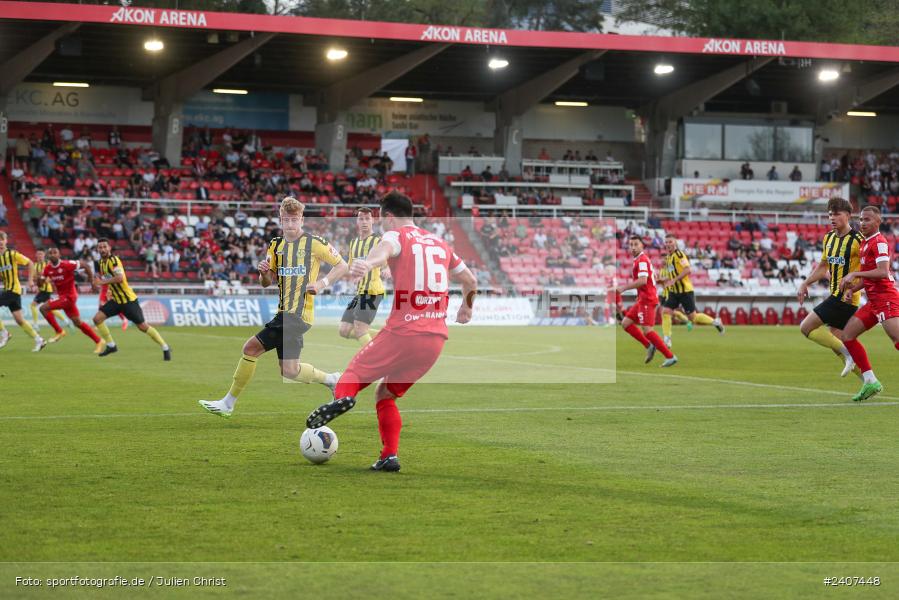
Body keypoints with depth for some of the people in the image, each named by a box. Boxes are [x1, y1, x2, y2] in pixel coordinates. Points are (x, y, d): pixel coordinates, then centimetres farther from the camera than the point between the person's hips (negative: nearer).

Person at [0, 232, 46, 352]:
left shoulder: (12, 254, -9)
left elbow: (30, 263, -5)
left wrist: (30, 281, -11)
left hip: (13, 289, -7)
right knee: (19, 319, 6)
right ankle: (38, 340, 12)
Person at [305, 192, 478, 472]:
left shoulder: (396, 236, 1)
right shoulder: (440, 243, 20)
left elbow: (385, 248, -26)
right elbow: (470, 281, 28)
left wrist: (367, 265, -49)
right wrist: (466, 310, 49)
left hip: (403, 333, -6)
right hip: (436, 336, 6)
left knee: (355, 372, 8)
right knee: (386, 394, 20)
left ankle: (342, 396, -25)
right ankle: (389, 456, 7)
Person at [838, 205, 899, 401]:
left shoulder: (879, 242, -11)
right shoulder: (865, 243, 19)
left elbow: (883, 272, -24)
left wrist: (855, 274, -23)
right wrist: (852, 289, 10)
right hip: (874, 301, 10)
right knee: (847, 335, 6)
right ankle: (870, 381, 6)